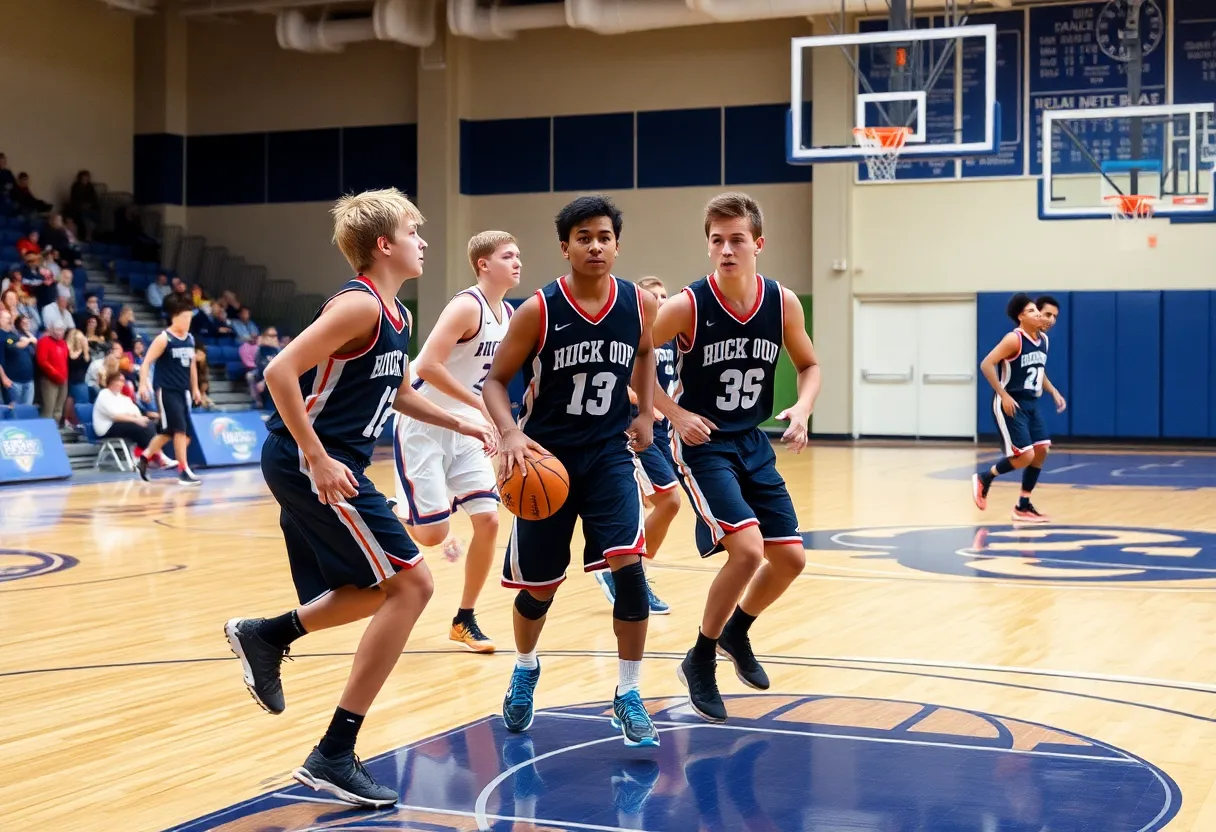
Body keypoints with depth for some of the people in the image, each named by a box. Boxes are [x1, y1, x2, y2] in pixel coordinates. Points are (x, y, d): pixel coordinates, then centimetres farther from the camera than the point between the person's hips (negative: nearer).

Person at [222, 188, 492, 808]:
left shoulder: (396, 315, 13)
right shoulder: (359, 304, -16)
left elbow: (397, 392, 28)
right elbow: (280, 372, -24)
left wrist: (460, 424, 17)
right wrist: (319, 460, -25)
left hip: (326, 463, 10)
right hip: (308, 463, -10)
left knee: (387, 588, 17)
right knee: (411, 583, -9)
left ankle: (265, 636, 28)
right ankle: (334, 756, -6)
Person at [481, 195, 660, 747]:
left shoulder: (639, 305, -4)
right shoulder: (538, 311, -14)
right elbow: (495, 380, -7)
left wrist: (645, 412, 8)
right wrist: (510, 433, -25)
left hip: (609, 453, 1)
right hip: (546, 455, -1)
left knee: (628, 565, -18)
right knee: (538, 584, 9)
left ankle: (629, 695, -4)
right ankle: (525, 670, 41)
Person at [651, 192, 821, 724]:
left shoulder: (783, 304, -6)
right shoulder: (688, 306, -18)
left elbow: (808, 365, 10)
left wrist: (802, 410, -9)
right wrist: (674, 412, -17)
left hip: (752, 444, 5)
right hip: (702, 443, -5)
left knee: (790, 557, 6)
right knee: (747, 549, -21)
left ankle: (736, 632, 35)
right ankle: (700, 661, 0)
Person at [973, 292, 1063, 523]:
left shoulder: (1044, 340, 9)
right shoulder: (1014, 339, -17)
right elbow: (986, 364, -21)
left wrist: (1053, 392, 13)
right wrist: (1004, 395, -23)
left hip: (1031, 404, 8)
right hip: (1010, 404, -8)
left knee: (1041, 452, 2)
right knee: (1025, 456, -13)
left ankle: (1023, 506, 12)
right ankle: (983, 478, 12)